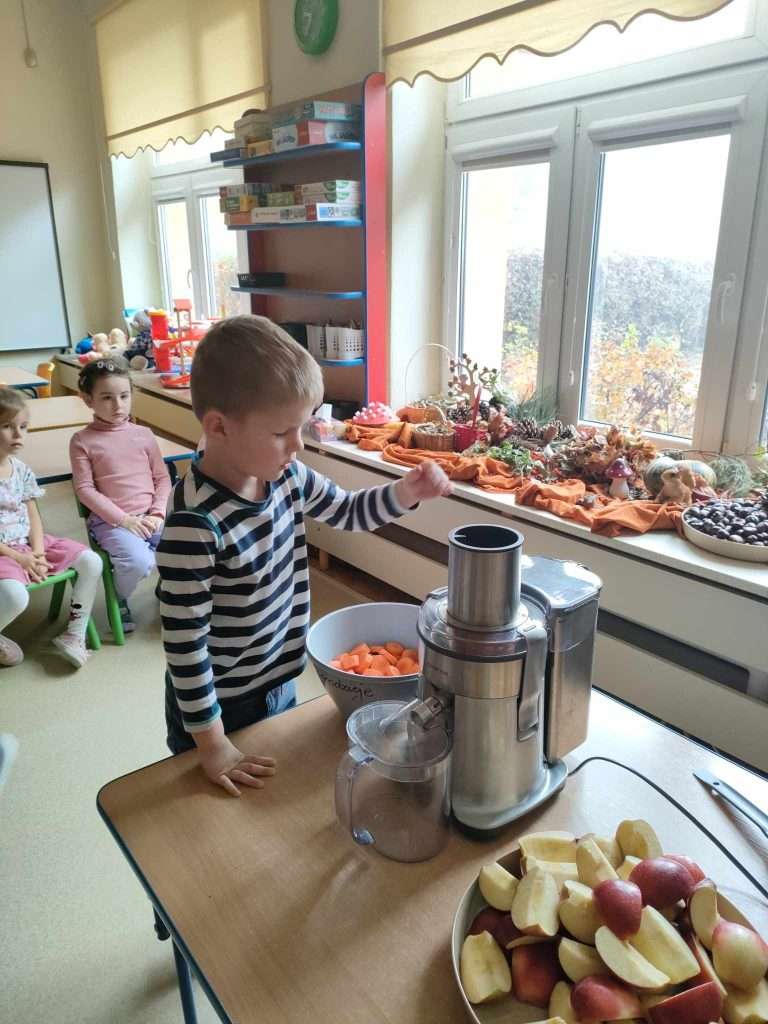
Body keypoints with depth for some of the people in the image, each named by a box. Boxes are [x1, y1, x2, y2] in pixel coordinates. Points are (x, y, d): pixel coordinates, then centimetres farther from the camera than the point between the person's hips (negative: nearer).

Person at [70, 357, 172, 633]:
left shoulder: (144, 434, 9)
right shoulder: (82, 441, 0)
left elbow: (162, 478, 10)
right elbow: (84, 489, -5)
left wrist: (158, 513, -7)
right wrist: (123, 519, -14)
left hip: (150, 516, 3)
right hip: (110, 521, -3)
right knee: (139, 562, -30)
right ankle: (119, 600, 5)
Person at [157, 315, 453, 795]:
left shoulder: (286, 476, -9)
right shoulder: (195, 522, -31)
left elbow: (347, 512, 9)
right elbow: (185, 641, -25)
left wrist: (406, 492, -9)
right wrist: (212, 743, -18)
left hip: (280, 686, 7)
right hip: (221, 707, -6)